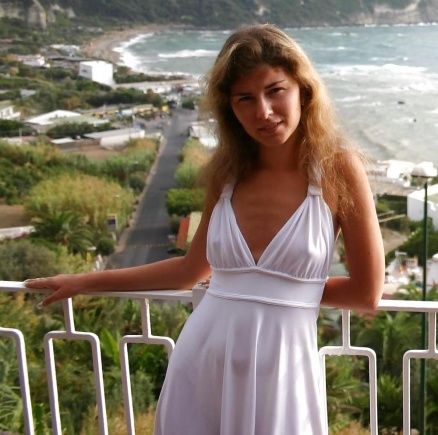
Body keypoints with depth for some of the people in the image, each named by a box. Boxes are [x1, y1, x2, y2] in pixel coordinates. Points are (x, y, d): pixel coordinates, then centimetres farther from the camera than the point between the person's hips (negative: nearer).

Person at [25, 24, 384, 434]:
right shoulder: (226, 171, 2)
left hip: (280, 367, -3)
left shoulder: (337, 167, -9)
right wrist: (84, 281, 18)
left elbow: (367, 292, -5)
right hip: (200, 361, 4)